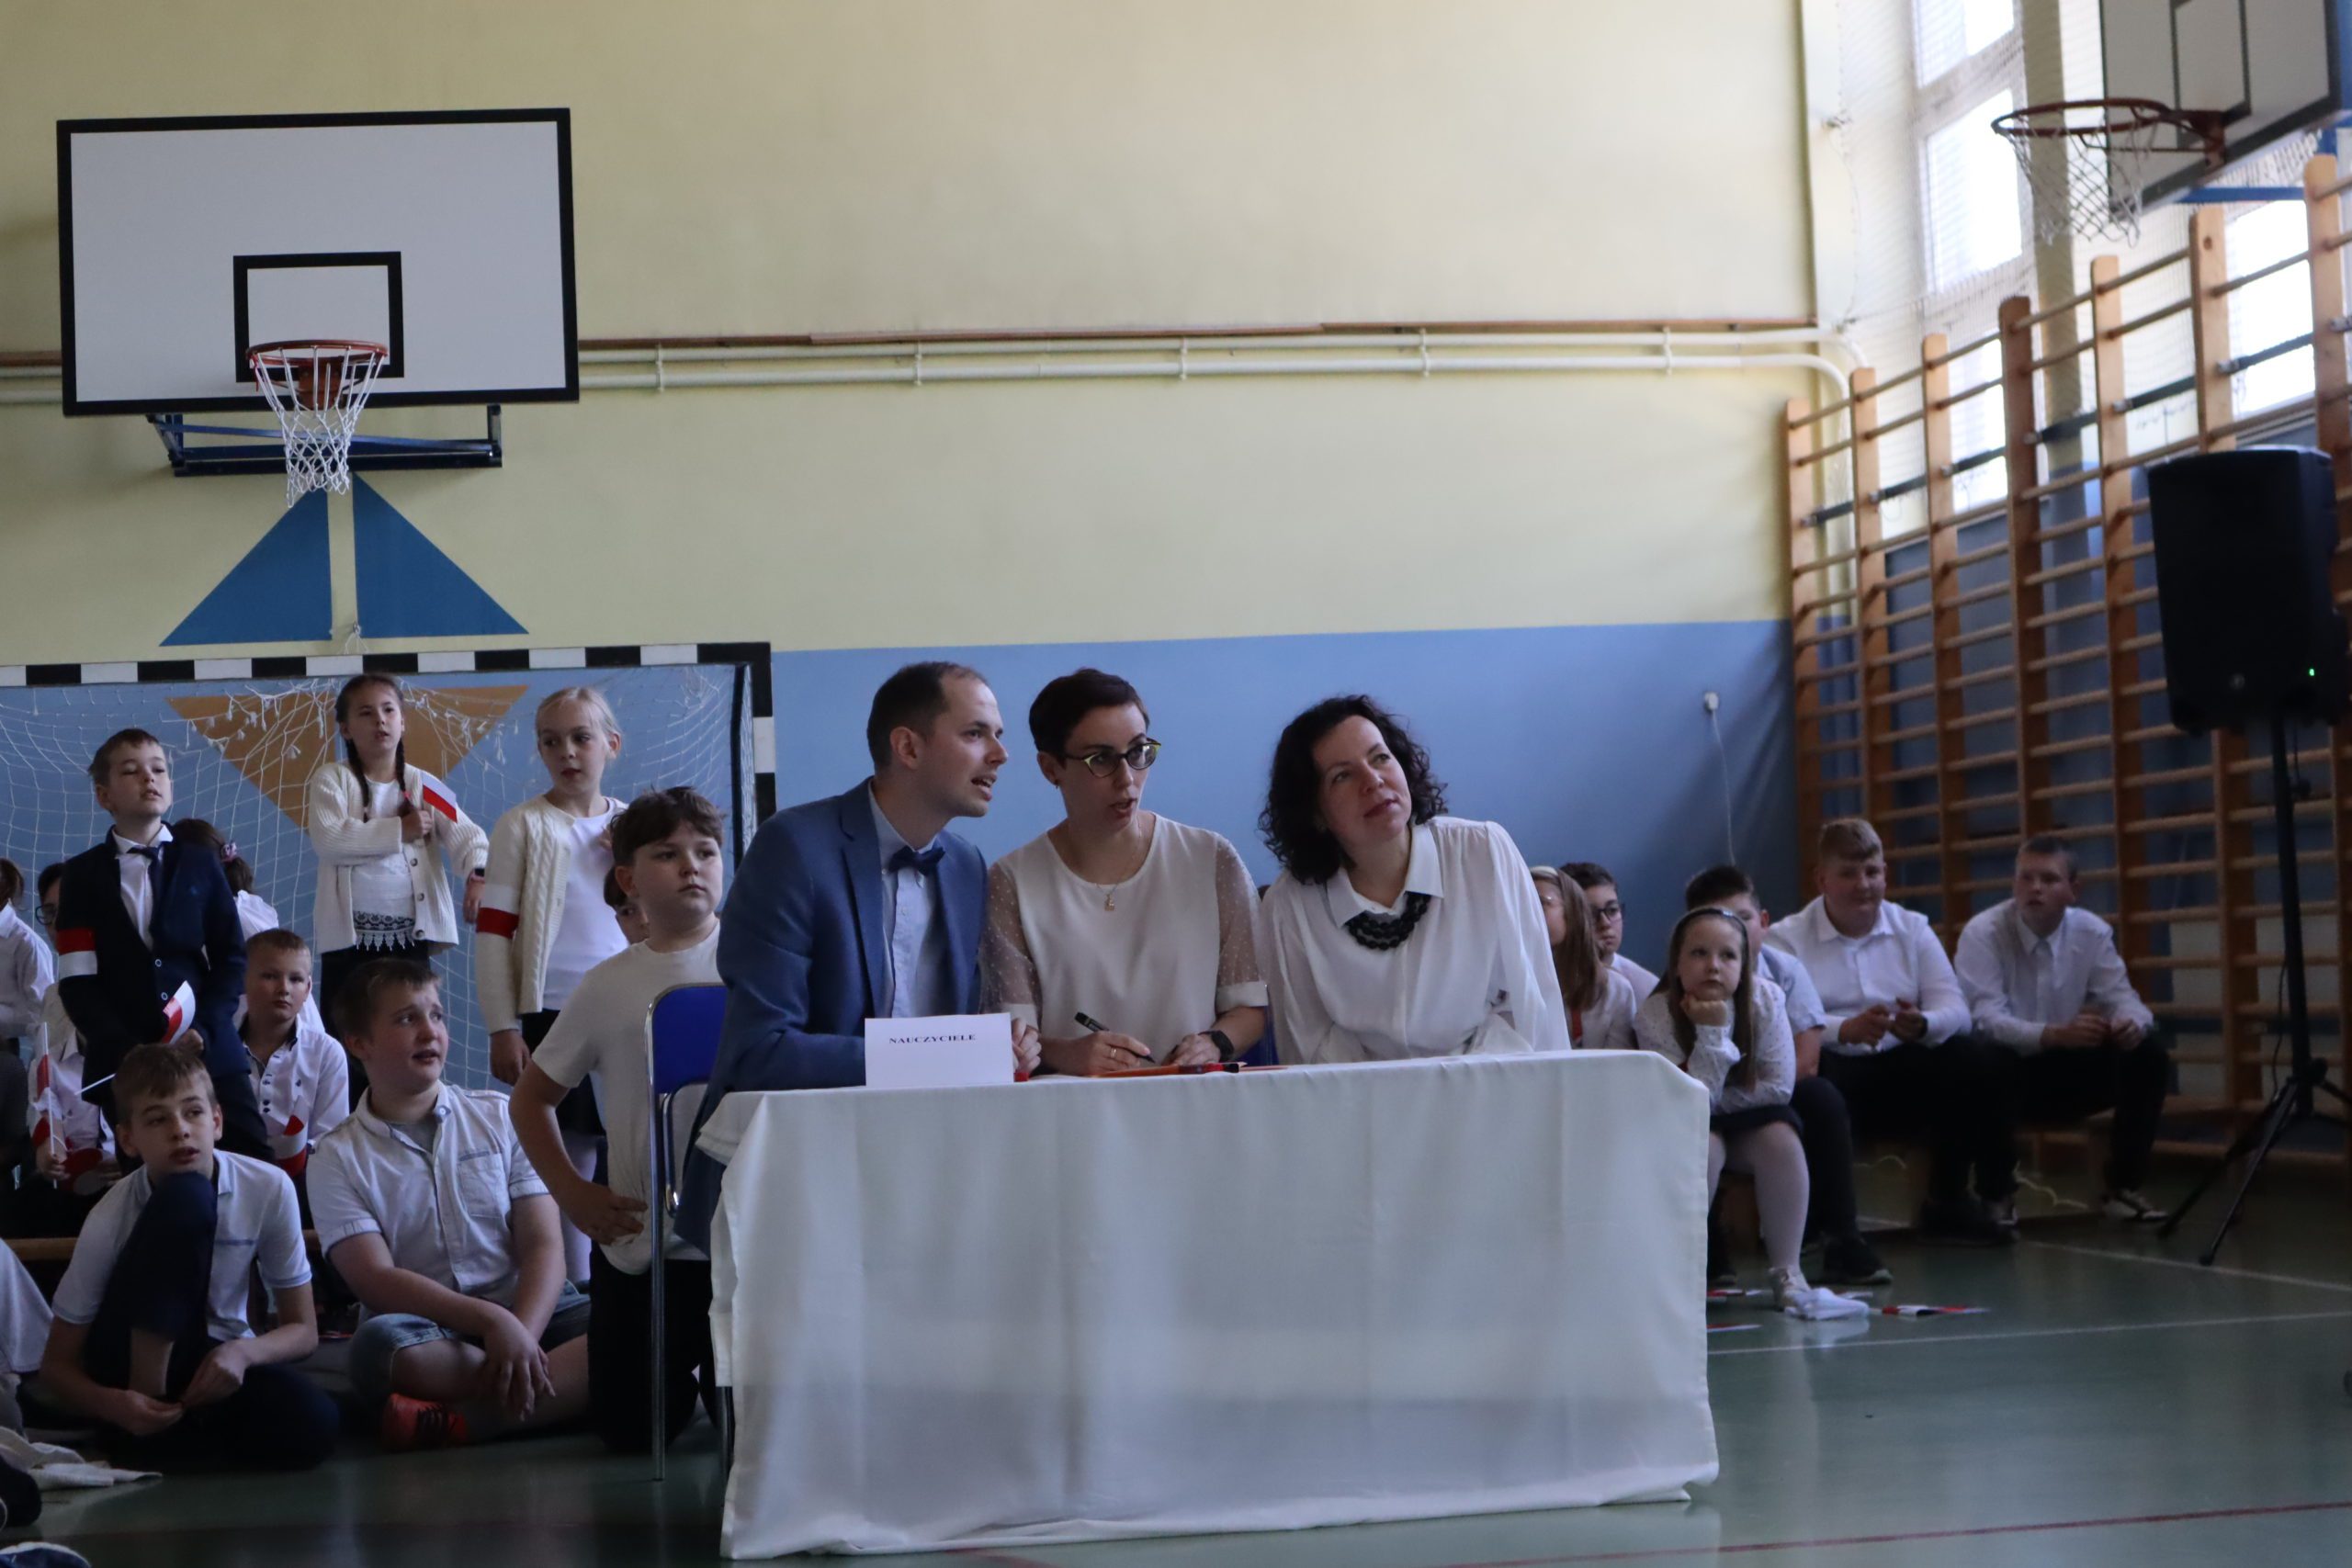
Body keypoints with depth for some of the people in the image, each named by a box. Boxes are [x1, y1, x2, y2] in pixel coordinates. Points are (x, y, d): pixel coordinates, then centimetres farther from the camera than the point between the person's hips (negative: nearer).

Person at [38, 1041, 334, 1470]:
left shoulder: (269, 1188, -13)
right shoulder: (111, 1220, -18)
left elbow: (303, 1330, -4)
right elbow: (57, 1365, -10)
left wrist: (242, 1352, -26)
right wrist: (112, 1405, -33)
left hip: (215, 1358, 3)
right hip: (132, 1361, -3)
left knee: (311, 1424, -35)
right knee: (184, 1198, -29)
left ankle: (172, 1428, -10)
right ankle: (150, 1409, -28)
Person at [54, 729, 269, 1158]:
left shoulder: (201, 866, 11)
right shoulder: (83, 874, 7)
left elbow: (232, 959, 8)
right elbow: (77, 980, 0)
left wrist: (204, 1031, -9)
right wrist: (127, 1049, -12)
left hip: (210, 1051, 1)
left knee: (254, 1167, -8)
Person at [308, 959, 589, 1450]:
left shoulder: (500, 1116, 11)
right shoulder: (338, 1158, 5)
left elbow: (543, 1246, 1)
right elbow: (377, 1280, -8)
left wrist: (521, 1334, -19)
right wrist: (489, 1321, -23)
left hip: (528, 1310, 2)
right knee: (382, 1345, -38)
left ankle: (467, 1419, -36)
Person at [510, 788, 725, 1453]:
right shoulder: (609, 986, 5)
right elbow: (532, 1097, 15)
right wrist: (572, 1194, 3)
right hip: (640, 1243, 2)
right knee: (630, 1432, 6)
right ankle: (680, 1370, 38)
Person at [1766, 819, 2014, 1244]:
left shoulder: (1912, 929, 13)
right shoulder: (1785, 939, 0)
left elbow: (1955, 1009, 1)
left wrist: (1923, 1025, -23)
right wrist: (1845, 1030, -34)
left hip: (1901, 1071, 4)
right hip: (1834, 1071, -4)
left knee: (1968, 1059, -22)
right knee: (1813, 1070, -37)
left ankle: (1948, 1202, -6)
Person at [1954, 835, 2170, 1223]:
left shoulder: (2093, 932, -2)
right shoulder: (1982, 934, -15)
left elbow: (2122, 998, -8)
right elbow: (1986, 1019, -26)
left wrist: (2131, 1022, -35)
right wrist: (2054, 1034, -44)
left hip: (2068, 1072, 4)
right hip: (2008, 1076, -4)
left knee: (2148, 1052, -18)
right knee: (1988, 1060, -38)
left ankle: (2124, 1185, -7)